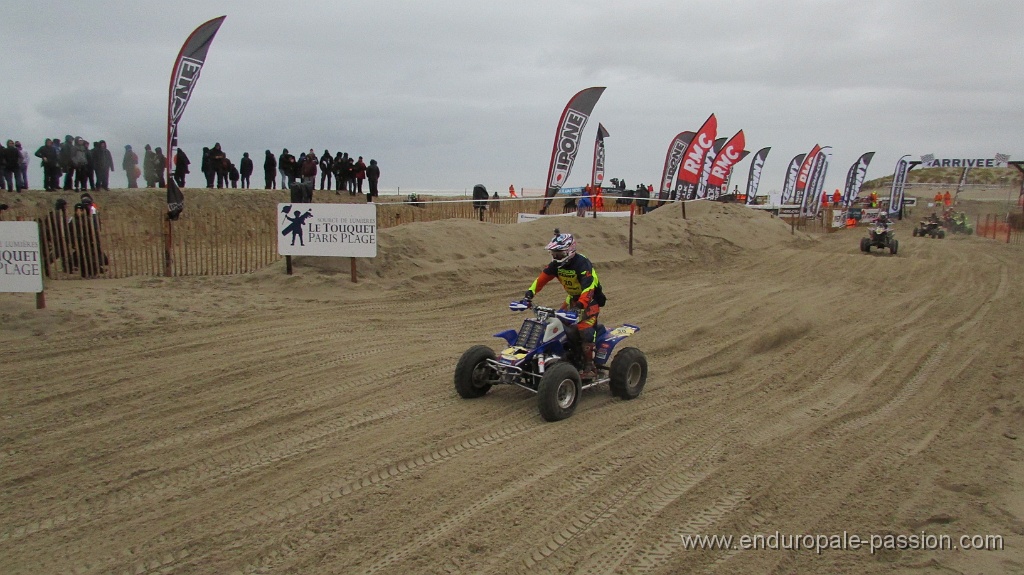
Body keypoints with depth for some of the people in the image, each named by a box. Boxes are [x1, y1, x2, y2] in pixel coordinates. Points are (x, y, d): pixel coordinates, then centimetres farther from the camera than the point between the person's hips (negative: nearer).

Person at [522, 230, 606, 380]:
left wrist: (580, 305, -52)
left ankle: (589, 367, -16)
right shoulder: (556, 264, -4)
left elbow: (588, 287, -39)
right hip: (572, 297, 8)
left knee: (585, 330, -22)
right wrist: (530, 292, -21)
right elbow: (542, 278, -7)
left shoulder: (582, 264, -29)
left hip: (590, 300, -8)